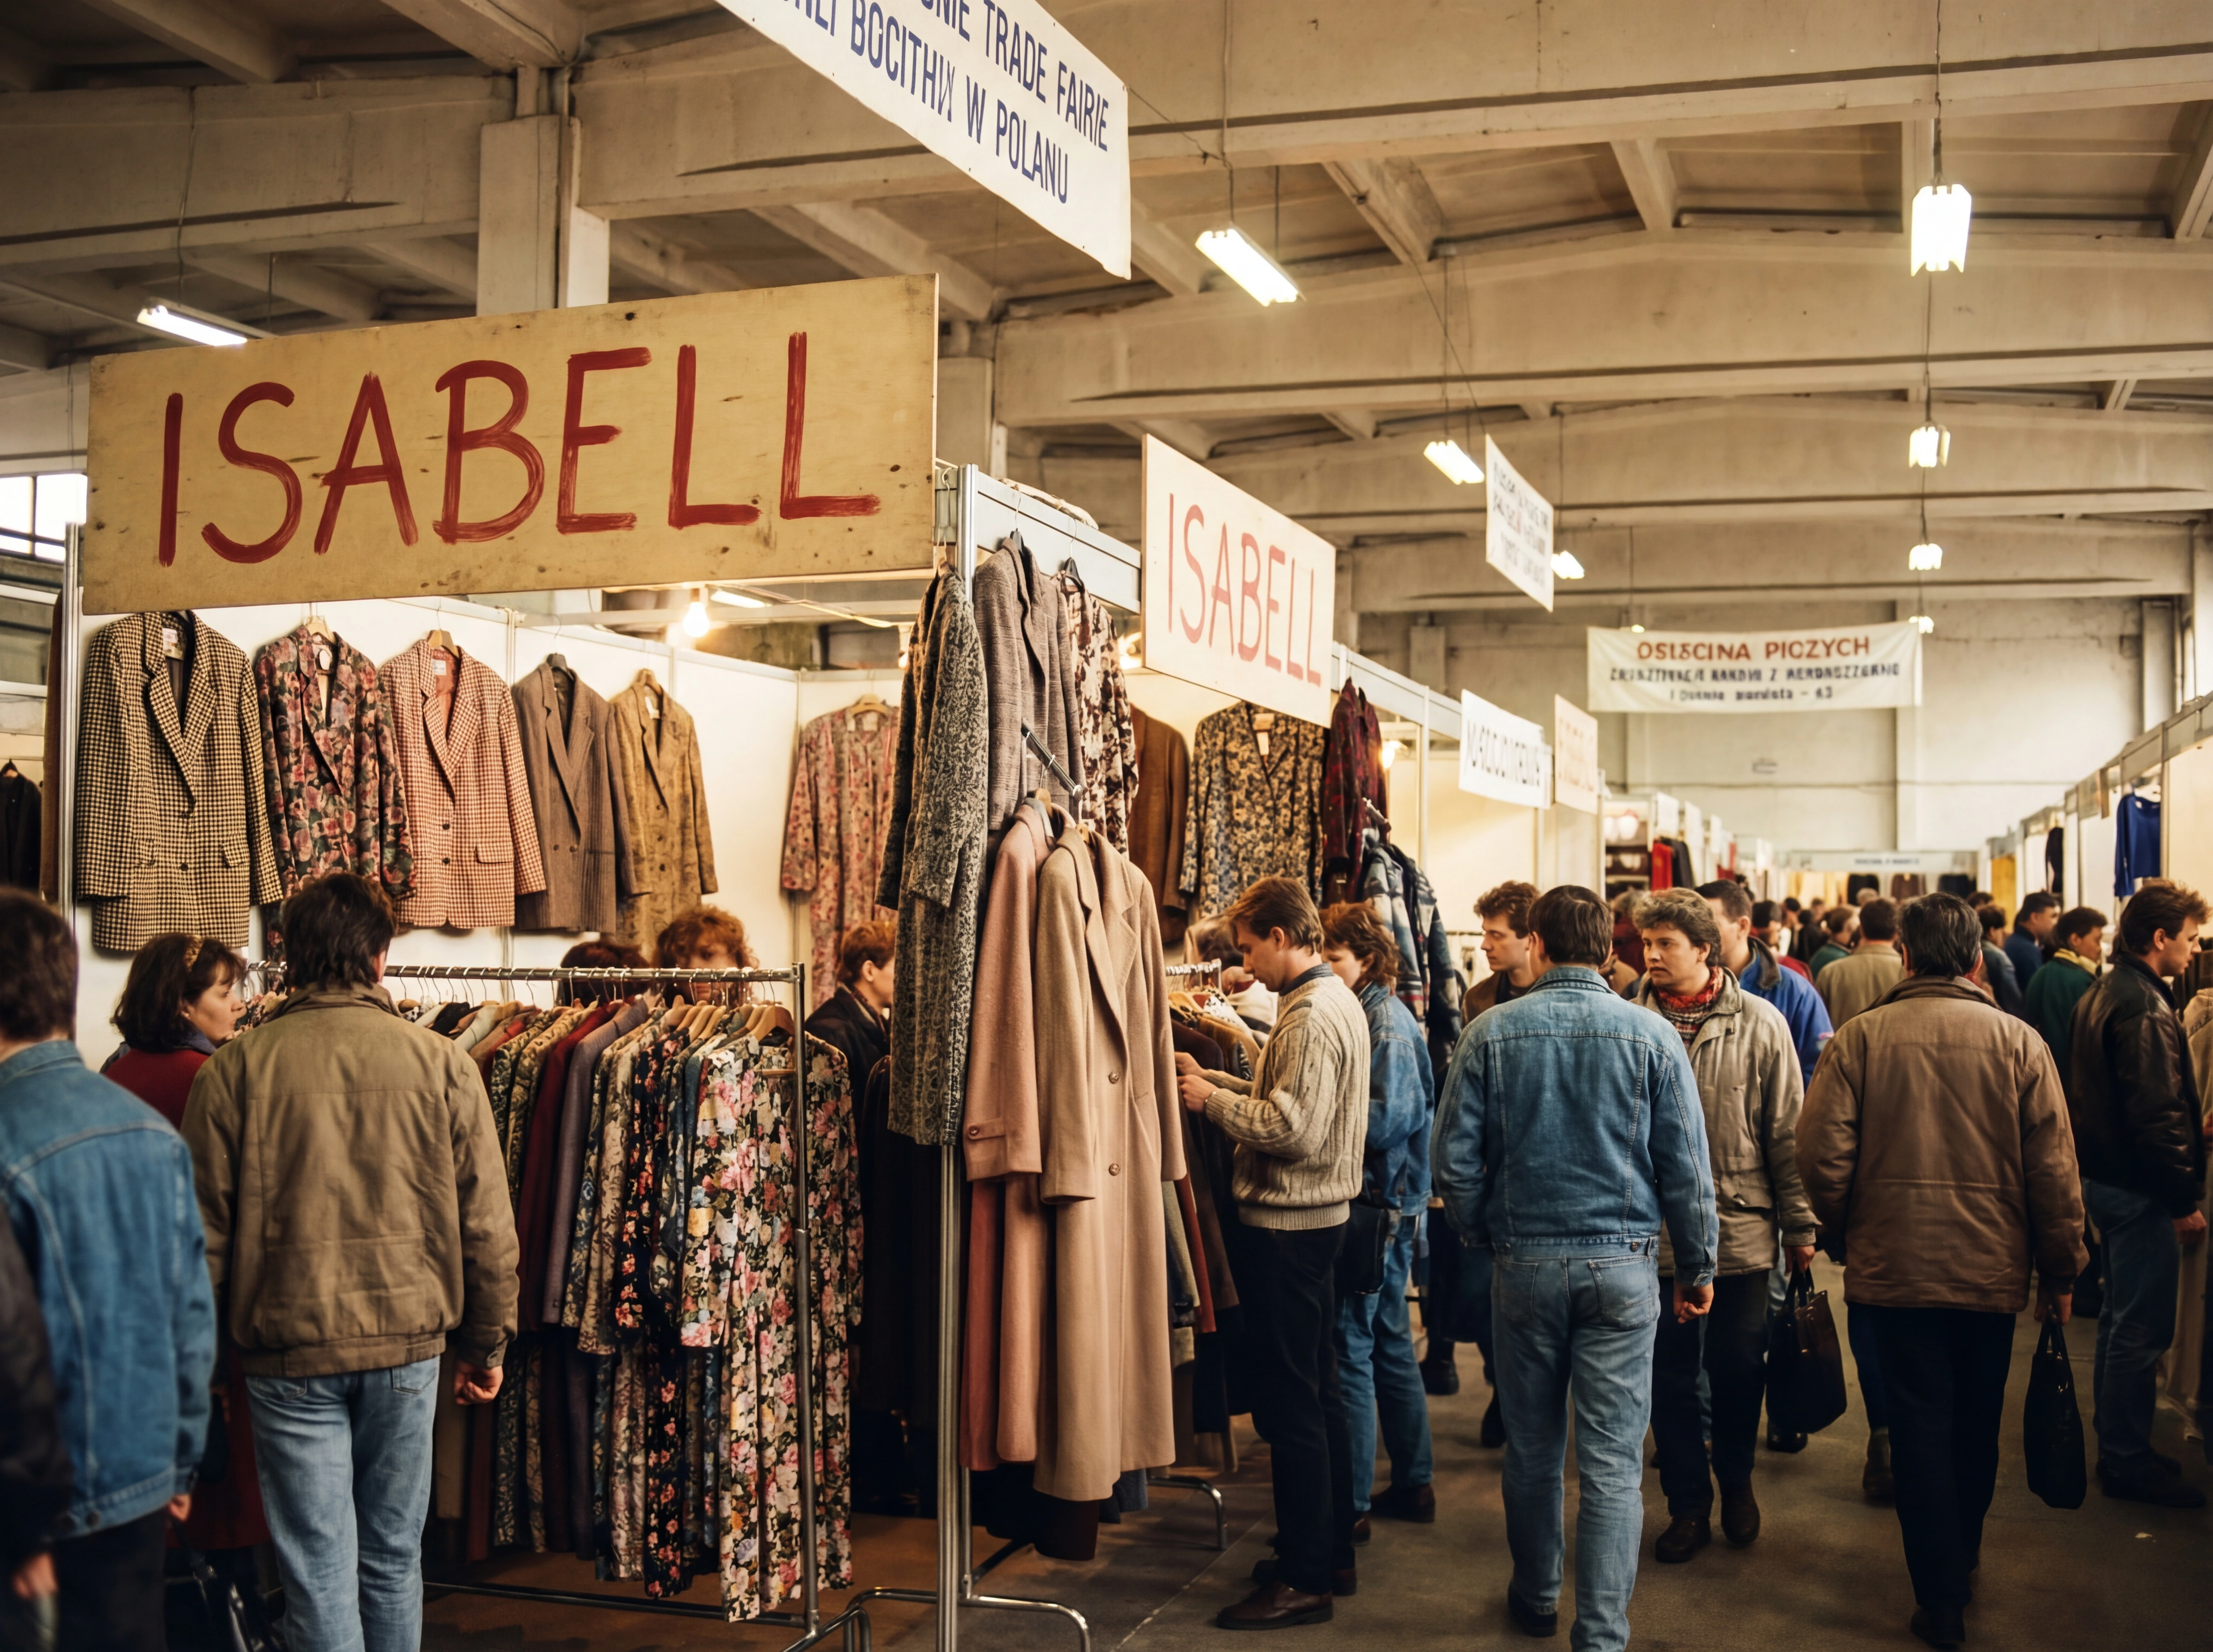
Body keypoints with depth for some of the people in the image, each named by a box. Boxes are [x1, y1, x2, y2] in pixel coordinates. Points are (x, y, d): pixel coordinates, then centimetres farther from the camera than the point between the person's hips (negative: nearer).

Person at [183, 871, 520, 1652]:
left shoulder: (236, 1068, -6)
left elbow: (205, 1228, -1)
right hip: (409, 1341, 1)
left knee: (318, 1570, 5)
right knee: (393, 1559, 15)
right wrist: (485, 1343, 12)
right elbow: (485, 1222, 0)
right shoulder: (442, 1063, -4)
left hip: (289, 1352, -1)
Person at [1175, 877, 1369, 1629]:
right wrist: (1219, 1080, 9)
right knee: (1319, 1393, 17)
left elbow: (1291, 1128, -24)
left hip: (1286, 1224, -10)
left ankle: (1305, 1579, 4)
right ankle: (1331, 1553, 27)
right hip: (1320, 1215, 11)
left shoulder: (1310, 1017, -19)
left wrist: (1213, 1100, -12)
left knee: (1289, 1404, -3)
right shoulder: (1339, 1000, 13)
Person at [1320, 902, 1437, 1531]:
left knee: (1350, 1348, -4)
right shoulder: (1366, 1014, 14)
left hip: (1379, 1207, -10)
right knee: (1389, 1341, 16)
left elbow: (1383, 1118, -22)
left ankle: (1350, 1502, 3)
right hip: (1382, 1203, 10)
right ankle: (1413, 1483, 27)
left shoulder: (1387, 1023, -14)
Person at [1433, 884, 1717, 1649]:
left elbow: (1454, 1162, -3)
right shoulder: (1651, 1036, -5)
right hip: (1623, 1268, -1)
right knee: (1612, 1463, 2)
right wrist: (1697, 1267, 9)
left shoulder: (1491, 1035, -4)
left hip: (1524, 1265, 1)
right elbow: (1687, 1168, -2)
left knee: (1532, 1448, 16)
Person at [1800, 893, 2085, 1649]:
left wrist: (1845, 1224, 7)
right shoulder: (2019, 1042, -6)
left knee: (1920, 1427, 7)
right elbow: (2054, 1171, -4)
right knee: (1976, 1427, 20)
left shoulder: (1860, 1037, -9)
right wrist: (2060, 1272, 7)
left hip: (1895, 1267, -2)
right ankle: (1963, 1557, 39)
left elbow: (1822, 1154, -12)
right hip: (1991, 1269, 2)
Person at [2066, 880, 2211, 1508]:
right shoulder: (2144, 1009, -21)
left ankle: (2115, 1443, 30)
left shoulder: (2102, 994, 11)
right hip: (2140, 1187, -10)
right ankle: (2127, 1460, 7)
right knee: (2142, 1327, -1)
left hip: (2105, 1173, 10)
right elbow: (2158, 1117, -24)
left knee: (2123, 1317, 19)